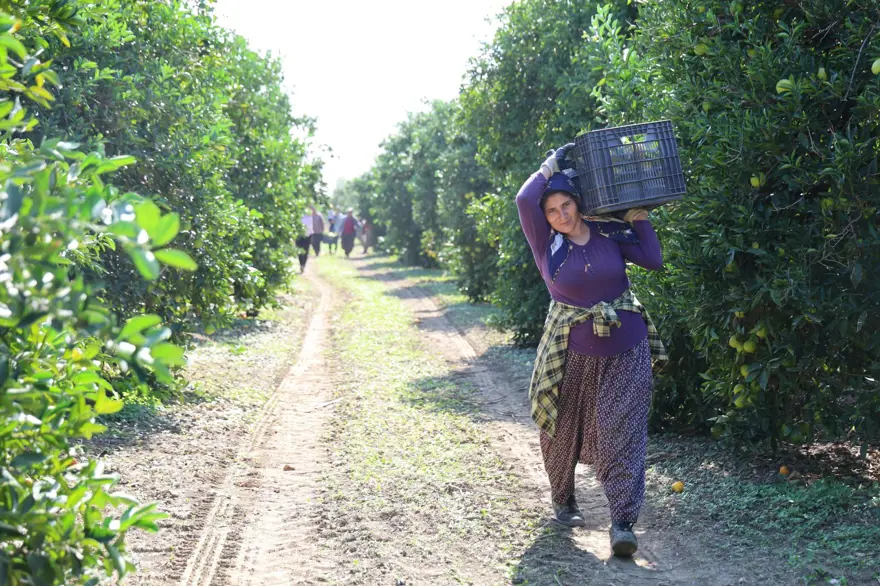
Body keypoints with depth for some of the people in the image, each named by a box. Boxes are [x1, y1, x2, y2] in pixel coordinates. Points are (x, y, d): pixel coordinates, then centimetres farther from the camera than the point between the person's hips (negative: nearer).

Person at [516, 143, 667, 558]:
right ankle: (563, 502, 35)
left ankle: (622, 522, -5)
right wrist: (551, 165, -9)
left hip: (625, 352, 0)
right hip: (573, 353, 0)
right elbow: (525, 200, -21)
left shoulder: (609, 232, 1)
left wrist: (638, 216, -2)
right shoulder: (547, 243, -5)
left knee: (621, 433, -5)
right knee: (563, 430, 11)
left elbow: (653, 260, -3)